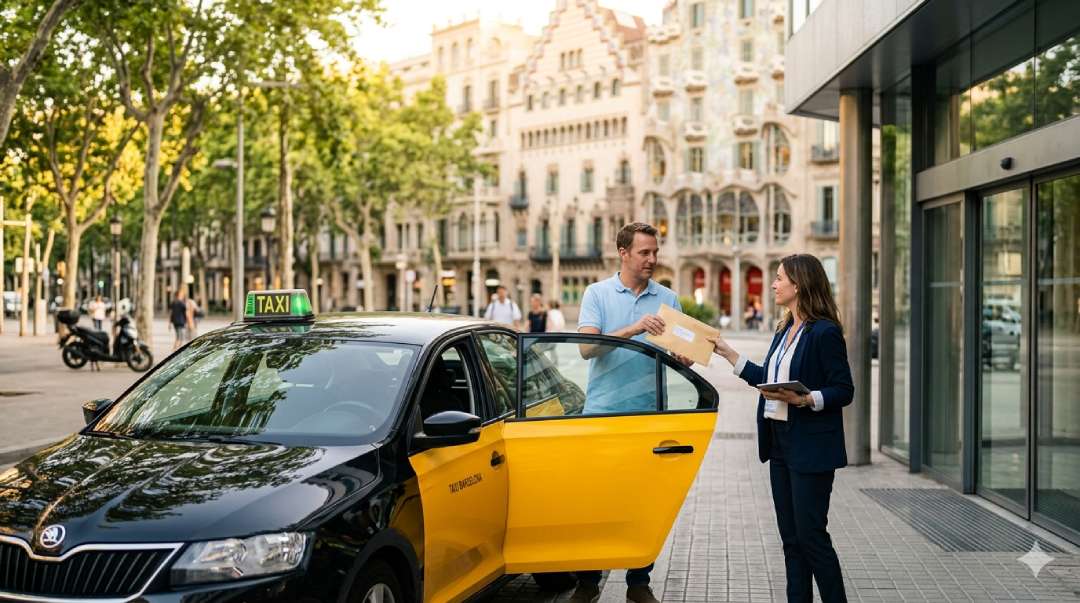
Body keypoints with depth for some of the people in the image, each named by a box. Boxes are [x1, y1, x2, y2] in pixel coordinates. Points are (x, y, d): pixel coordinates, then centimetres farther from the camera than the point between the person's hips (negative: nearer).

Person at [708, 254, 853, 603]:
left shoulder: (825, 332, -13)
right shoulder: (785, 331, 13)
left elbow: (844, 391, -13)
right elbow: (767, 379, 21)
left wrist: (806, 400, -27)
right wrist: (727, 353, 21)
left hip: (810, 448, -9)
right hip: (780, 443, 9)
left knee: (810, 535, -3)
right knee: (791, 536, 12)